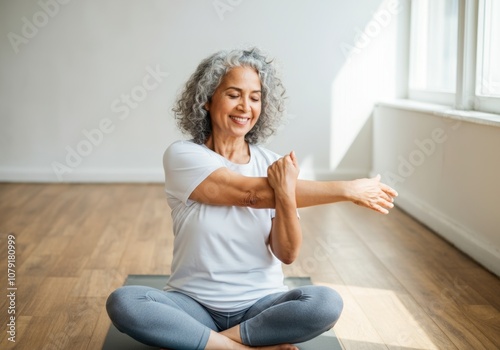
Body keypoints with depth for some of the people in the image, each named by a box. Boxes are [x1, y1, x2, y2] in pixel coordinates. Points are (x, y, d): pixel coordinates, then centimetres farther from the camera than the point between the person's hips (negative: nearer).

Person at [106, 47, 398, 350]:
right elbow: (251, 194, -21)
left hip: (260, 303, 1)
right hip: (194, 304, -1)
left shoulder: (275, 165, 0)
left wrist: (287, 198, -26)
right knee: (122, 302, -29)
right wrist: (348, 190, -20)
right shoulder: (182, 155, -8)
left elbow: (288, 254, -6)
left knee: (327, 303, -27)